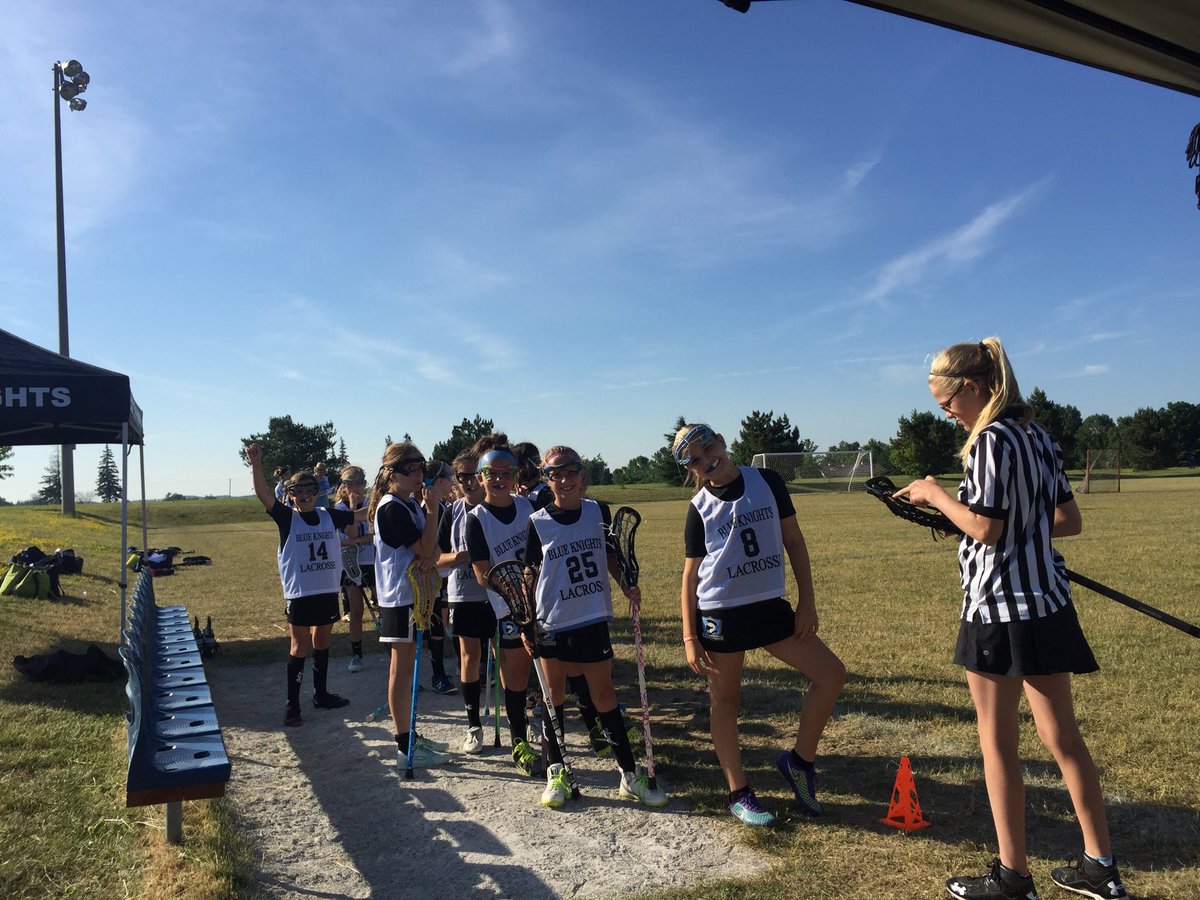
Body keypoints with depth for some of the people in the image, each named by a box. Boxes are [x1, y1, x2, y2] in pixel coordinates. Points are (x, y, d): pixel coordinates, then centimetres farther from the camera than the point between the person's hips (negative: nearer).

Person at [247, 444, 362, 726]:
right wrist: (256, 463, -32)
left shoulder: (329, 516, 5)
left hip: (328, 591, 4)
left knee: (322, 643, 16)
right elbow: (263, 494, -19)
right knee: (299, 648, 0)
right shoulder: (287, 518, -6)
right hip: (299, 593, -4)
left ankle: (321, 694, 30)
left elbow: (360, 515, 16)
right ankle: (292, 705, 8)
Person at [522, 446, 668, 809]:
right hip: (552, 623, -1)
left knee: (604, 696, 7)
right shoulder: (538, 523, -5)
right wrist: (526, 625, -3)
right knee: (554, 696, 9)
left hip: (594, 620, 2)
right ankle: (556, 773, 24)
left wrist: (627, 587, 1)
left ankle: (631, 777, 17)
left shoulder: (598, 511, 1)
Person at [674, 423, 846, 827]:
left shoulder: (767, 481, 2)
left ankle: (799, 760, 15)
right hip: (720, 613, -2)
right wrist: (689, 637, -4)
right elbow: (691, 574, 1)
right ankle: (739, 795, 22)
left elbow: (793, 541, 5)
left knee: (832, 673, -3)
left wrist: (807, 601, -1)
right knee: (725, 699, 6)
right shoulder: (700, 507, -2)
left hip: (770, 605, 3)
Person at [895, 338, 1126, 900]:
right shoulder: (1039, 437, 9)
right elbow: (1070, 521, 13)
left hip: (1001, 610, -9)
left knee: (997, 744, 4)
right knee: (1063, 737, 15)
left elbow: (985, 528, -20)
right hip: (1049, 605, 9)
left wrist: (935, 495, -7)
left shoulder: (991, 440, -16)